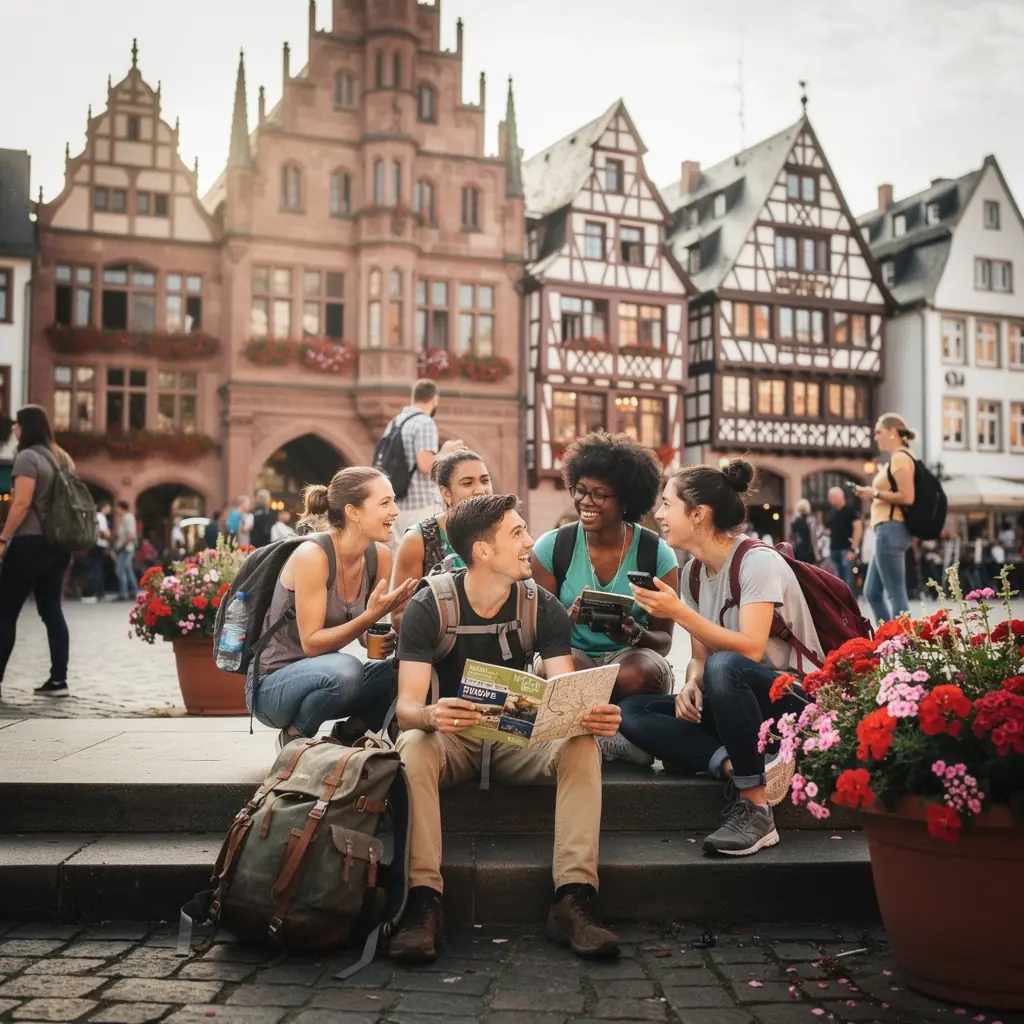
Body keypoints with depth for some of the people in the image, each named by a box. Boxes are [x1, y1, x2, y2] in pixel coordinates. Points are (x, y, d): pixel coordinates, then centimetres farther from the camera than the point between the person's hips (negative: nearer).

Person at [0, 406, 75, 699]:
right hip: (58, 544, 8)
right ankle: (58, 679, 5)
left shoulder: (27, 457, -10)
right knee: (52, 610, 8)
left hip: (31, 543, -8)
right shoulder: (62, 457, 15)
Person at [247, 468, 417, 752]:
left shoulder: (380, 556, -3)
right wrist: (371, 615, -33)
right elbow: (311, 643, -22)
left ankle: (352, 732, 5)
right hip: (273, 685, -6)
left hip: (325, 677, 6)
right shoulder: (311, 556, -23)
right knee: (344, 668, -37)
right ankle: (294, 739, -8)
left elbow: (365, 631, 6)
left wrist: (389, 638, -16)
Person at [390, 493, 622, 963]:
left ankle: (573, 900, -30)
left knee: (582, 744, -27)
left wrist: (592, 715, -39)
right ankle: (423, 903, -33)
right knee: (413, 746, -35)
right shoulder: (428, 607, -13)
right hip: (452, 737, -2)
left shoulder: (543, 608, -6)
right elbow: (408, 705, -21)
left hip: (519, 737, 2)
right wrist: (431, 715, -47)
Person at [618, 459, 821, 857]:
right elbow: (700, 656, 8)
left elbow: (750, 650, -25)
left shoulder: (757, 561, -16)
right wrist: (691, 685, -13)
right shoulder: (694, 574, 6)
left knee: (724, 667, -38)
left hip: (796, 700, -7)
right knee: (633, 712, -11)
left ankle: (755, 809, -27)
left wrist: (680, 613, -26)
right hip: (742, 704, 8)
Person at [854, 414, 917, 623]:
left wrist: (875, 493, -12)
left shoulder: (900, 457, -9)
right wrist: (873, 493, 13)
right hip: (888, 530, 11)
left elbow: (907, 497, -18)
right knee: (872, 592, 11)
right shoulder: (896, 459, 21)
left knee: (895, 592, -9)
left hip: (891, 529, -11)